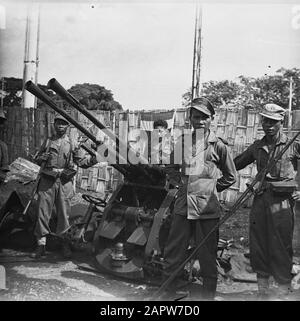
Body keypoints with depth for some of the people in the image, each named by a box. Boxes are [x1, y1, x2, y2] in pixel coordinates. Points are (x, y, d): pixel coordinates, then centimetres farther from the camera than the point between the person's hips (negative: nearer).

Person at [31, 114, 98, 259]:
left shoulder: (72, 144, 11)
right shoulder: (48, 141, 16)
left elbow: (81, 161, 6)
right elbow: (37, 159, 21)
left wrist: (94, 159, -12)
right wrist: (43, 157, -1)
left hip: (64, 182, -1)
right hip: (47, 181, 1)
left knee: (64, 213, 1)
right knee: (43, 212, -2)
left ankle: (65, 244, 13)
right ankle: (41, 244, 6)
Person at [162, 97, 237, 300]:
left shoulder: (218, 145, -2)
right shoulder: (182, 142, 5)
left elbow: (230, 177, 7)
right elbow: (171, 168, 19)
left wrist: (209, 188, 4)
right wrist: (186, 183, 8)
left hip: (208, 209, -3)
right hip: (183, 207, 3)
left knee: (207, 257, 7)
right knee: (173, 253, 11)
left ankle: (208, 294, 24)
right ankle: (166, 290, 26)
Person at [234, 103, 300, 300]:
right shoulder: (257, 147, 11)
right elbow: (235, 165, 21)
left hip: (282, 202, -4)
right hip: (260, 201, 4)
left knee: (281, 251, 0)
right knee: (258, 249, 9)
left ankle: (284, 293, 13)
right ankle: (263, 293, 22)